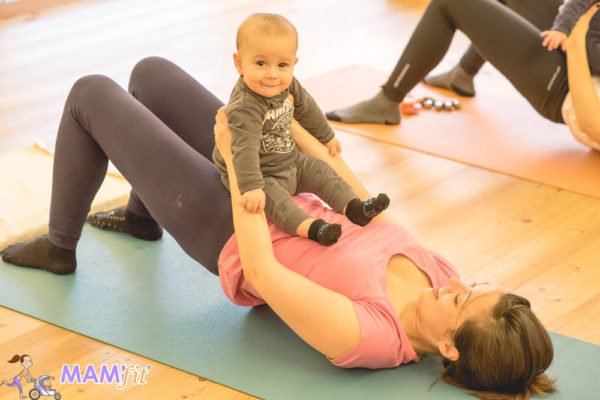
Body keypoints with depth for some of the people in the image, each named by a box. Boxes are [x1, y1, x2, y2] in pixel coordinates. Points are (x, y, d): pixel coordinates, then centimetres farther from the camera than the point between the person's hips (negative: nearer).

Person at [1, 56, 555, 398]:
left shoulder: (367, 336, -37)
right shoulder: (444, 278, -16)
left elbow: (260, 270, -34)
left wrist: (234, 158, -27)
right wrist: (291, 126, -1)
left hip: (222, 232, -7)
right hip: (290, 205, 7)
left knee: (92, 94, 0)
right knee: (150, 72, 18)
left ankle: (59, 246, 24)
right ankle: (140, 215, 43)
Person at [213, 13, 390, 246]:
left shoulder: (288, 86, -9)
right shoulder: (245, 108, -35)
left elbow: (306, 109, 11)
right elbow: (245, 150, -45)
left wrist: (327, 137, 24)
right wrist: (251, 188, -54)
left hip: (290, 162, 9)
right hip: (262, 176, -8)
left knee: (321, 172, 2)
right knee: (271, 196, -32)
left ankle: (354, 208, -1)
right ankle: (311, 228, -48)